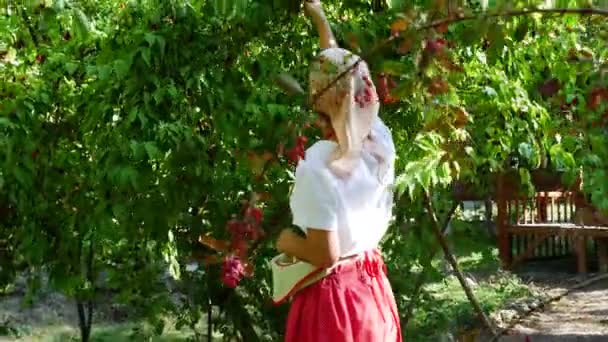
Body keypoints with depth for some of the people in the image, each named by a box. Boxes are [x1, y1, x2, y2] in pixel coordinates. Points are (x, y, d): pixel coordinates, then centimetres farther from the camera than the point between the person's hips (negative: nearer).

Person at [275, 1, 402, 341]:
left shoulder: (318, 164, -24)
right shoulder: (379, 140, -5)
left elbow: (325, 254, -23)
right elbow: (345, 75, 12)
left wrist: (286, 242, -3)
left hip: (332, 296, -6)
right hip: (370, 289, 6)